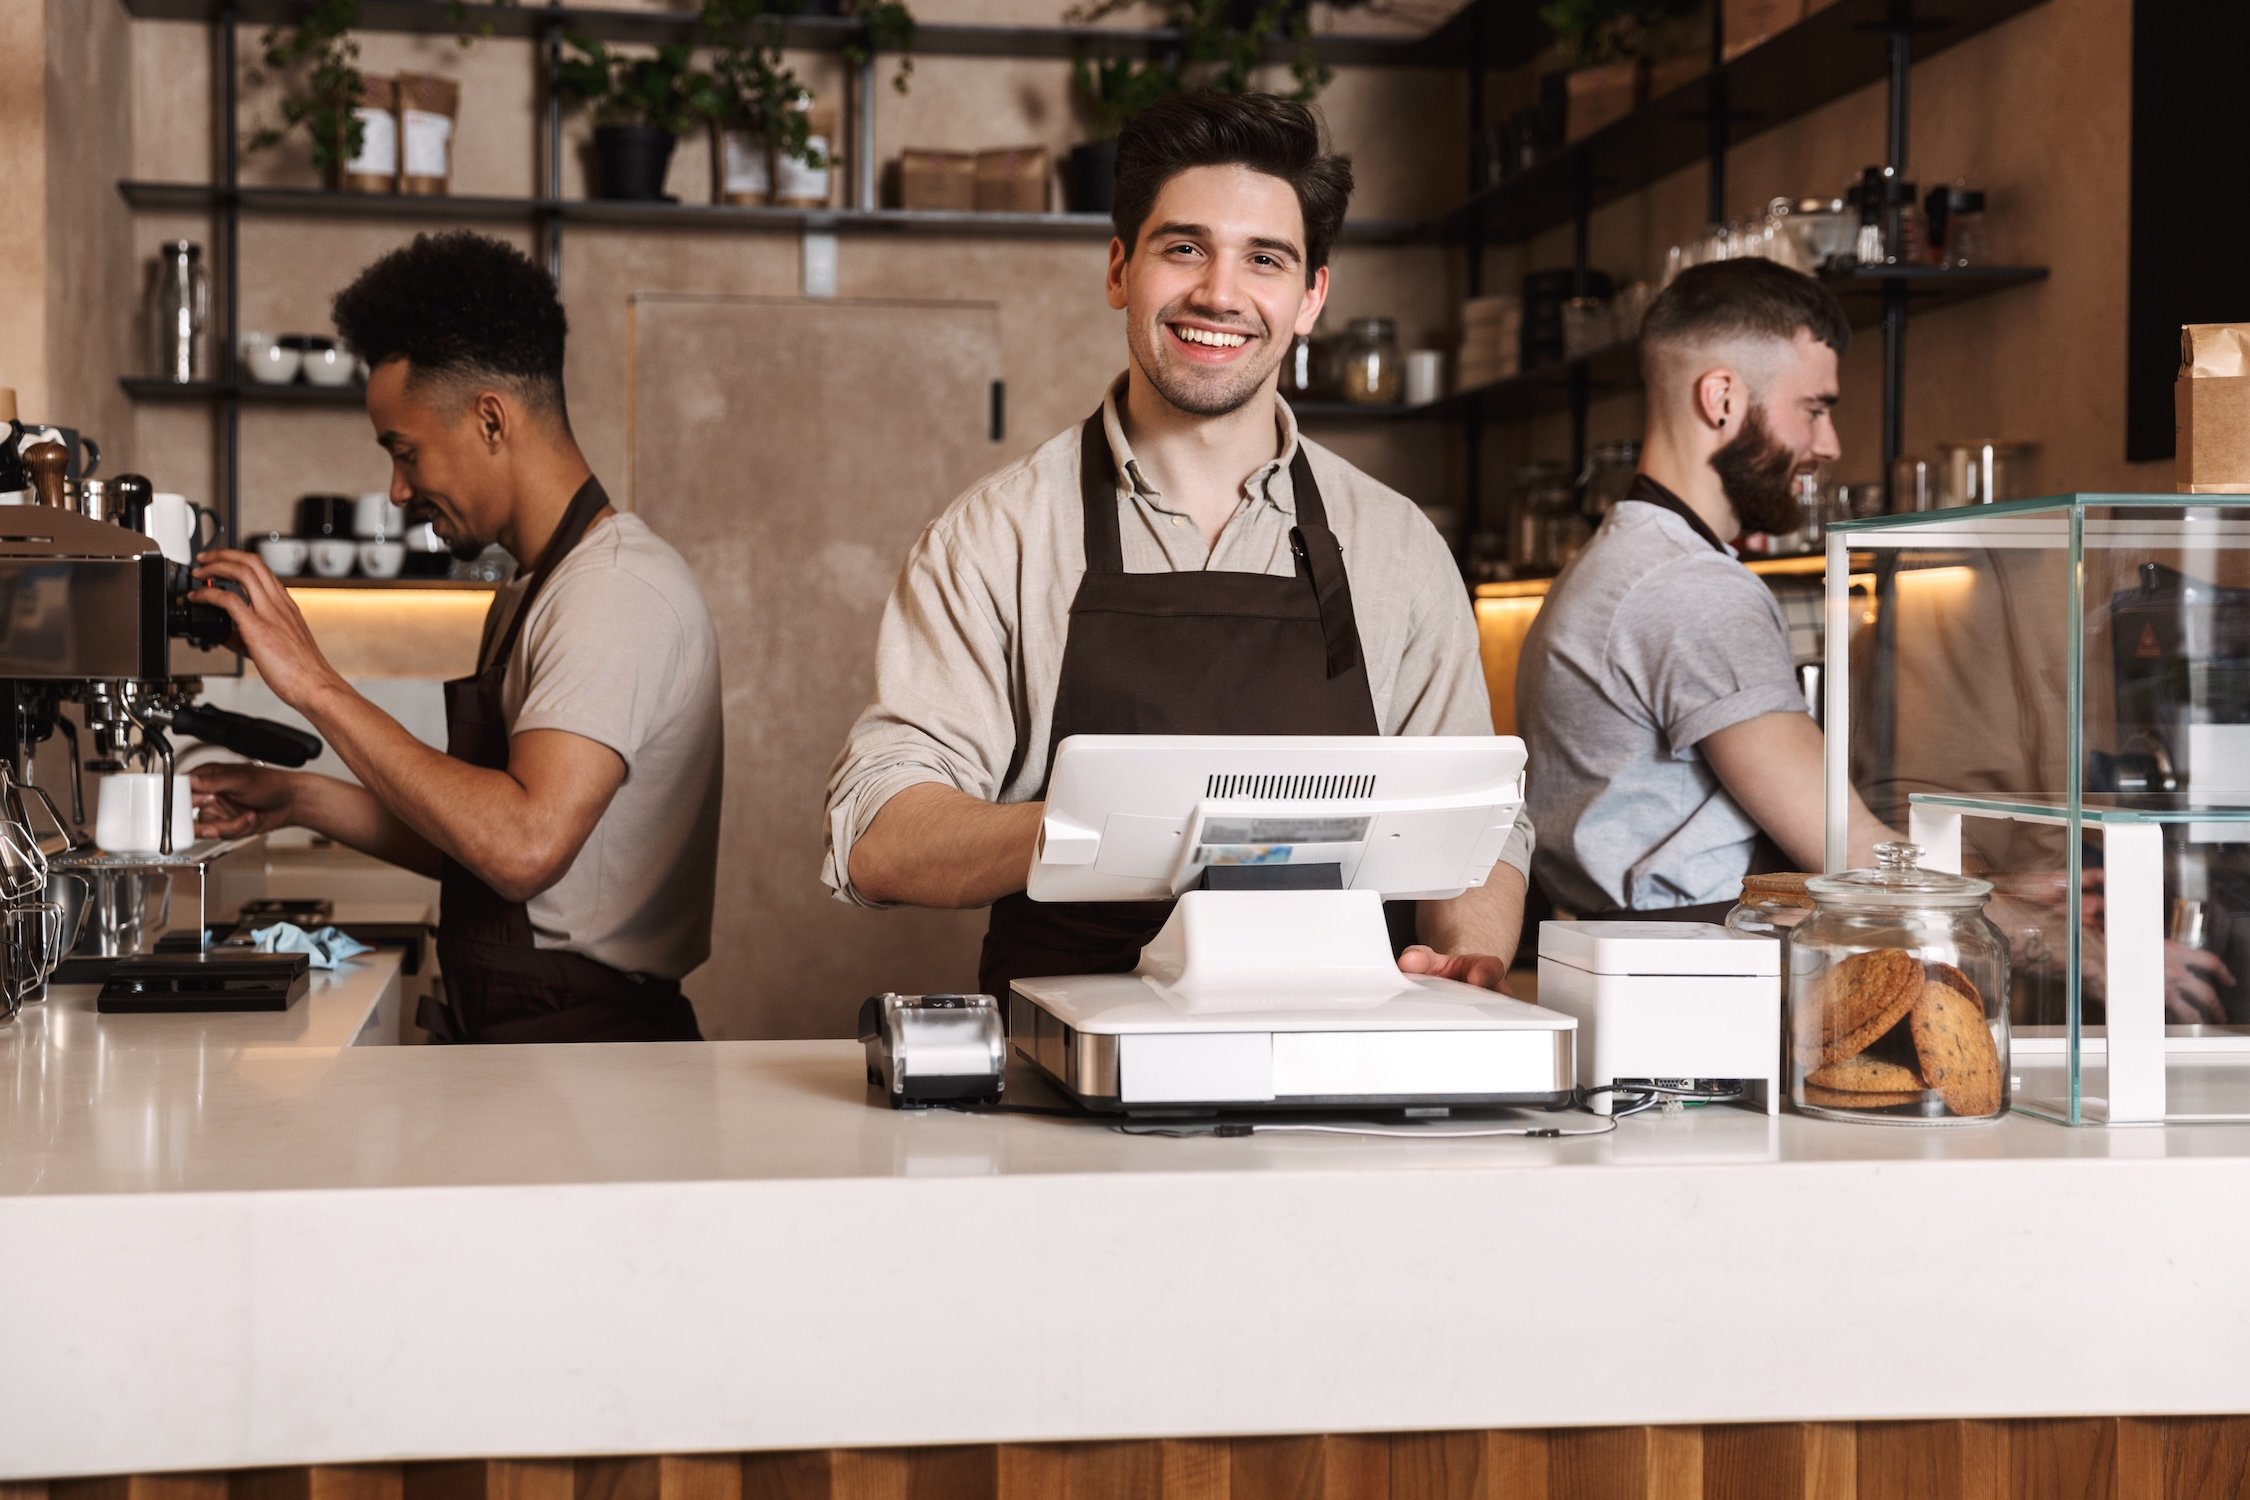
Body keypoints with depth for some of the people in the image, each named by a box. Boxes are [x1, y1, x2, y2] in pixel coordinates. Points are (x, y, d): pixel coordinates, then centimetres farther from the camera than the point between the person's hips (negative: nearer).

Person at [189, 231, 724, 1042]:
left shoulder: (619, 590, -14)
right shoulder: (533, 597, 18)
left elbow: (524, 844, -26)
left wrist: (320, 689, -20)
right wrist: (300, 800, 14)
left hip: (589, 1052, -9)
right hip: (513, 1040, 9)